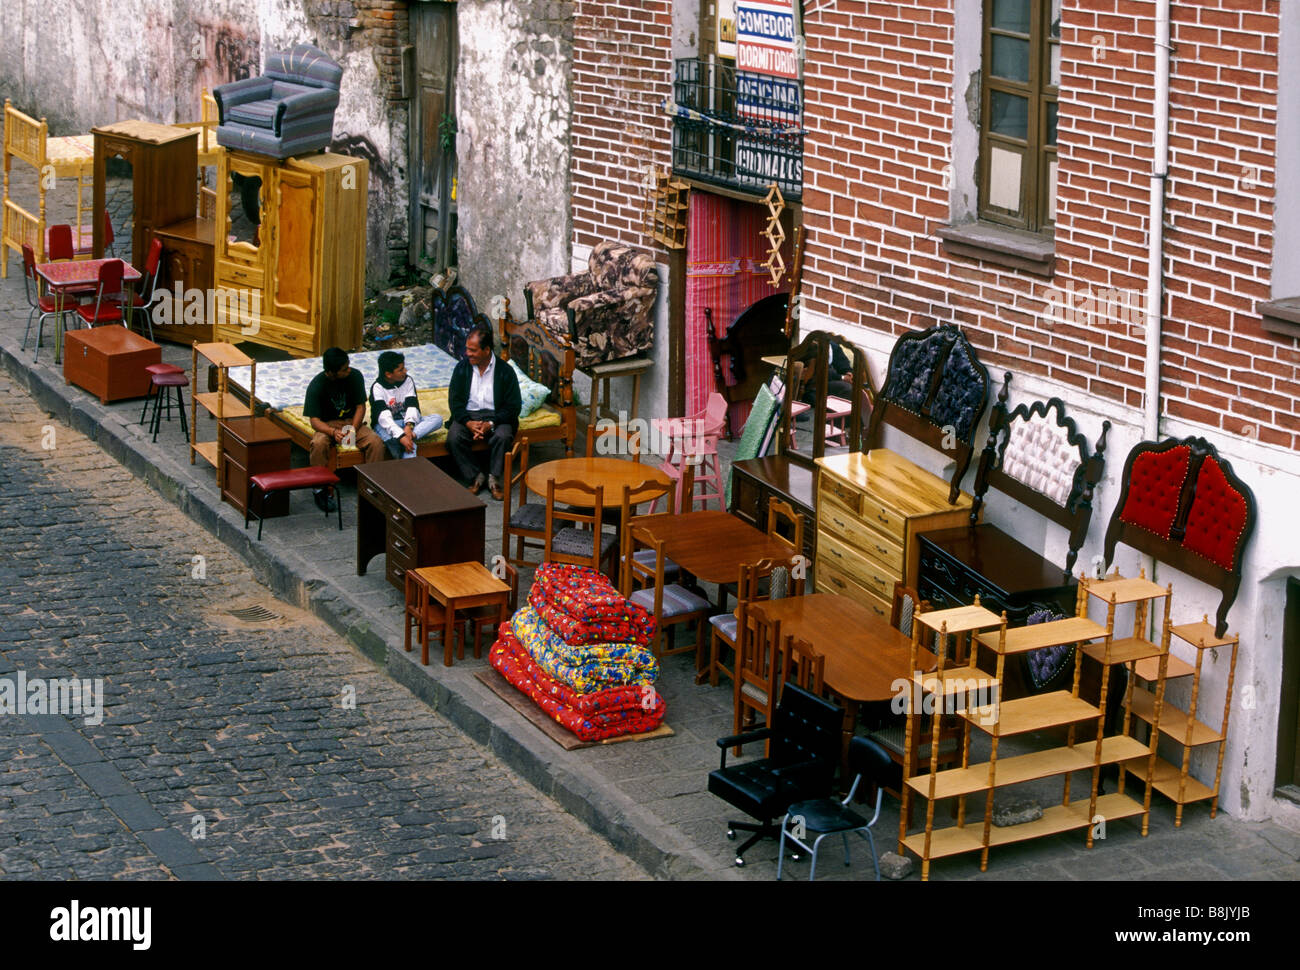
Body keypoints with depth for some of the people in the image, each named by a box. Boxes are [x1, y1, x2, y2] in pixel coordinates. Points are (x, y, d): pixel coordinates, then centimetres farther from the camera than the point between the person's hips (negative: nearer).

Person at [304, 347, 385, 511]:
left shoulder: (355, 376, -10)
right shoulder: (316, 386, -17)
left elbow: (360, 407, -3)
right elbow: (314, 420, -18)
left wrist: (353, 429, -20)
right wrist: (333, 432, -37)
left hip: (352, 421, 2)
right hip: (327, 425, -2)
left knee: (376, 442, -26)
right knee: (319, 444, -36)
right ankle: (322, 489, -22)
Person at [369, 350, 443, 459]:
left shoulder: (407, 381, 4)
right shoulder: (377, 388, -12)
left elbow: (412, 405, -8)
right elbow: (383, 415, -26)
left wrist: (409, 426, -31)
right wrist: (401, 436, -40)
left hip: (407, 422, 5)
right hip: (387, 425, -5)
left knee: (437, 418, -20)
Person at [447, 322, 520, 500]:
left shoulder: (505, 371, -5)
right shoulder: (462, 368, 2)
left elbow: (513, 406, -6)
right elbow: (455, 401, 0)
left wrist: (491, 424, -20)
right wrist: (468, 423, -18)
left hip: (496, 416, -2)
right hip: (468, 416, 2)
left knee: (503, 436, -34)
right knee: (453, 437, -28)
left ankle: (495, 479, -15)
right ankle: (475, 476, -12)